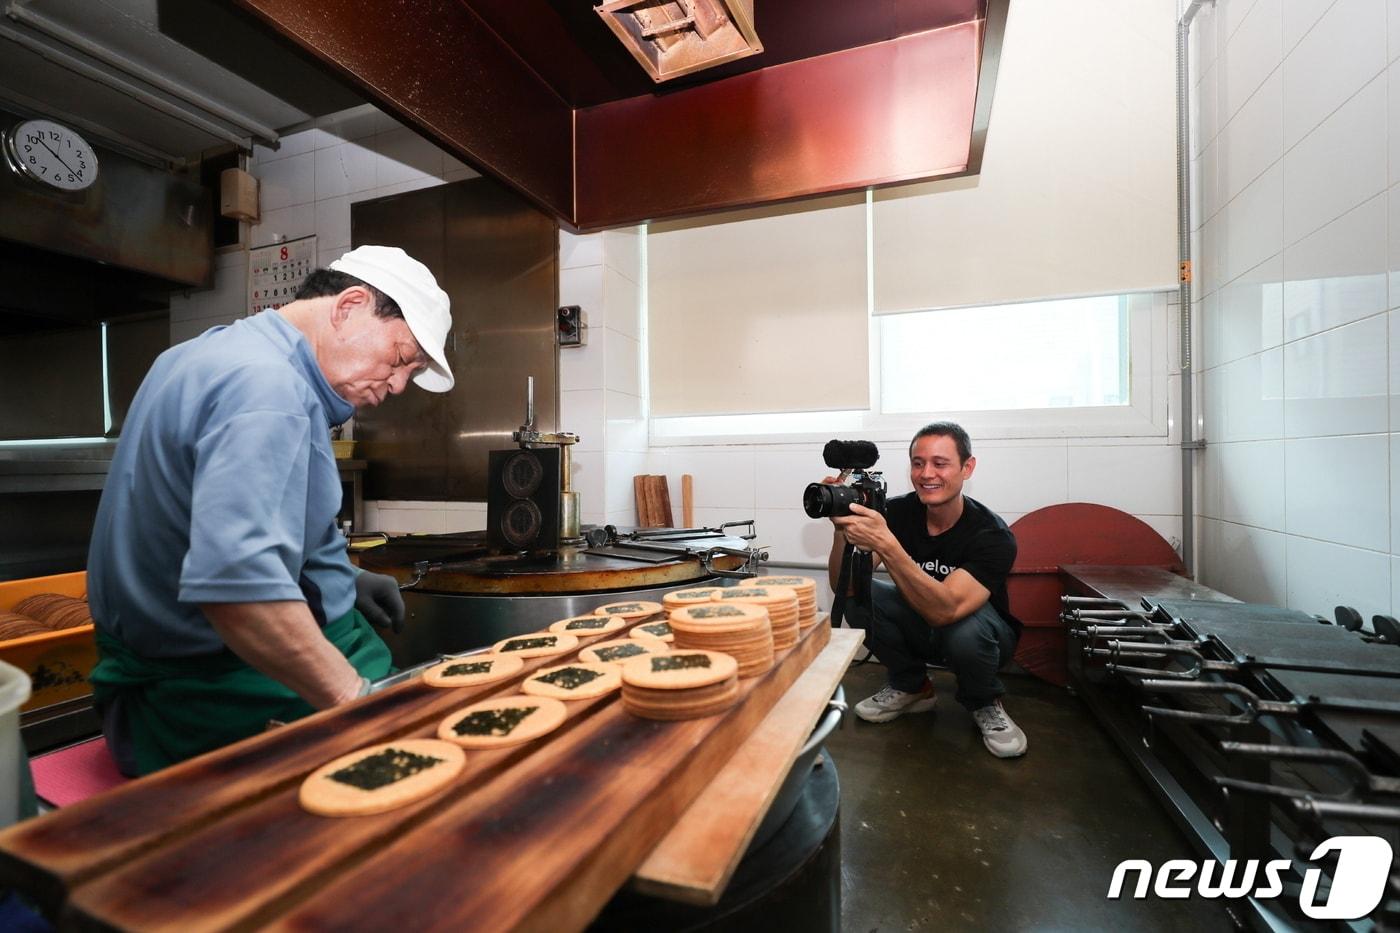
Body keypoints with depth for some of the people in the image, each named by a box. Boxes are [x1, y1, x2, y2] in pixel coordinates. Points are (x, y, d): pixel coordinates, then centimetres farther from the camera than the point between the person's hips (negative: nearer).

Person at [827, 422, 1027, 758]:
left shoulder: (992, 534, -27)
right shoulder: (898, 511, -17)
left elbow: (944, 609, -41)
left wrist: (884, 544, -52)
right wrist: (842, 526, -41)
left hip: (980, 633, -3)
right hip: (919, 628, 4)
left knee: (964, 629, -38)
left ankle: (985, 704, -1)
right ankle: (912, 686, 3)